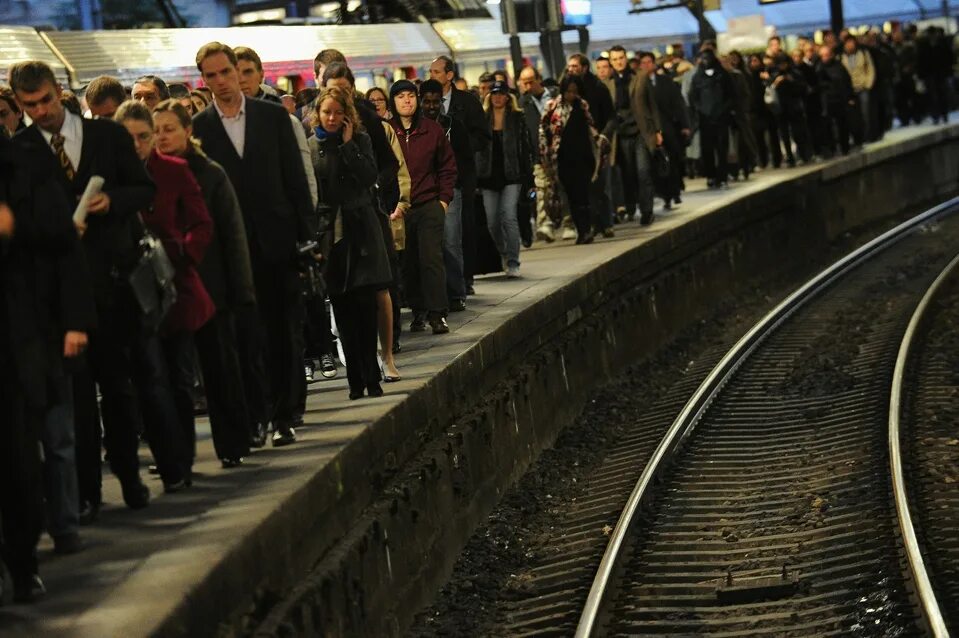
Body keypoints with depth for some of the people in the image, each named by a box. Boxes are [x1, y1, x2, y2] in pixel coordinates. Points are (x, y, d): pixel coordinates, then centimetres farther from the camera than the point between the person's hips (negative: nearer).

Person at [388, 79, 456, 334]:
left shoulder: (432, 130, 6)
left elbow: (448, 167, 13)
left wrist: (444, 198, 5)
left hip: (429, 206, 0)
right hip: (398, 209, 0)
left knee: (431, 259, -8)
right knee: (408, 264, 4)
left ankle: (437, 314, -8)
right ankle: (419, 312, 12)